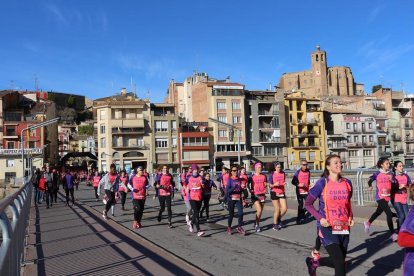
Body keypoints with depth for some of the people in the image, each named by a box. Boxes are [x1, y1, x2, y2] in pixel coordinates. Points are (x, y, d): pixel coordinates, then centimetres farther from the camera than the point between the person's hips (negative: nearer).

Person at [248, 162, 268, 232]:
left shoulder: (264, 176, 7)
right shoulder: (252, 177, -3)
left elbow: (265, 184, 16)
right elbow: (248, 184, 8)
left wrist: (265, 185, -5)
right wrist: (250, 190, -6)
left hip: (262, 195, 4)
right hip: (255, 195, -4)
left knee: (260, 211, 8)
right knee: (259, 210, -17)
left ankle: (256, 224, 26)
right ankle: (257, 225, -2)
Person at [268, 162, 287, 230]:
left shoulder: (283, 173, 5)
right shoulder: (272, 174, -6)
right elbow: (270, 185, -7)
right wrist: (275, 184, -24)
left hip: (282, 193, 4)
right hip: (274, 193, -4)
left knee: (284, 209, -3)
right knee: (277, 209, -2)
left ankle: (279, 219, 25)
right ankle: (275, 224, 16)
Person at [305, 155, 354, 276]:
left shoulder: (347, 183, 3)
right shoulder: (322, 183, -10)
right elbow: (308, 204, -5)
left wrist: (351, 217, 4)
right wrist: (320, 218, -17)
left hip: (343, 228, 6)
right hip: (328, 228, -5)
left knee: (338, 261, 14)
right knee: (340, 263, -10)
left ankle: (314, 262, 39)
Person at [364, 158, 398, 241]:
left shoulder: (391, 174, 1)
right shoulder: (377, 174, -8)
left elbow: (395, 186, -2)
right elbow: (370, 180, 7)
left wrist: (392, 180, -17)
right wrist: (370, 186, -5)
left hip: (387, 197, 6)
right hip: (380, 197, -5)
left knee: (379, 211, 23)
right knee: (389, 214, -16)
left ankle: (368, 223, 47)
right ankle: (393, 234, -11)